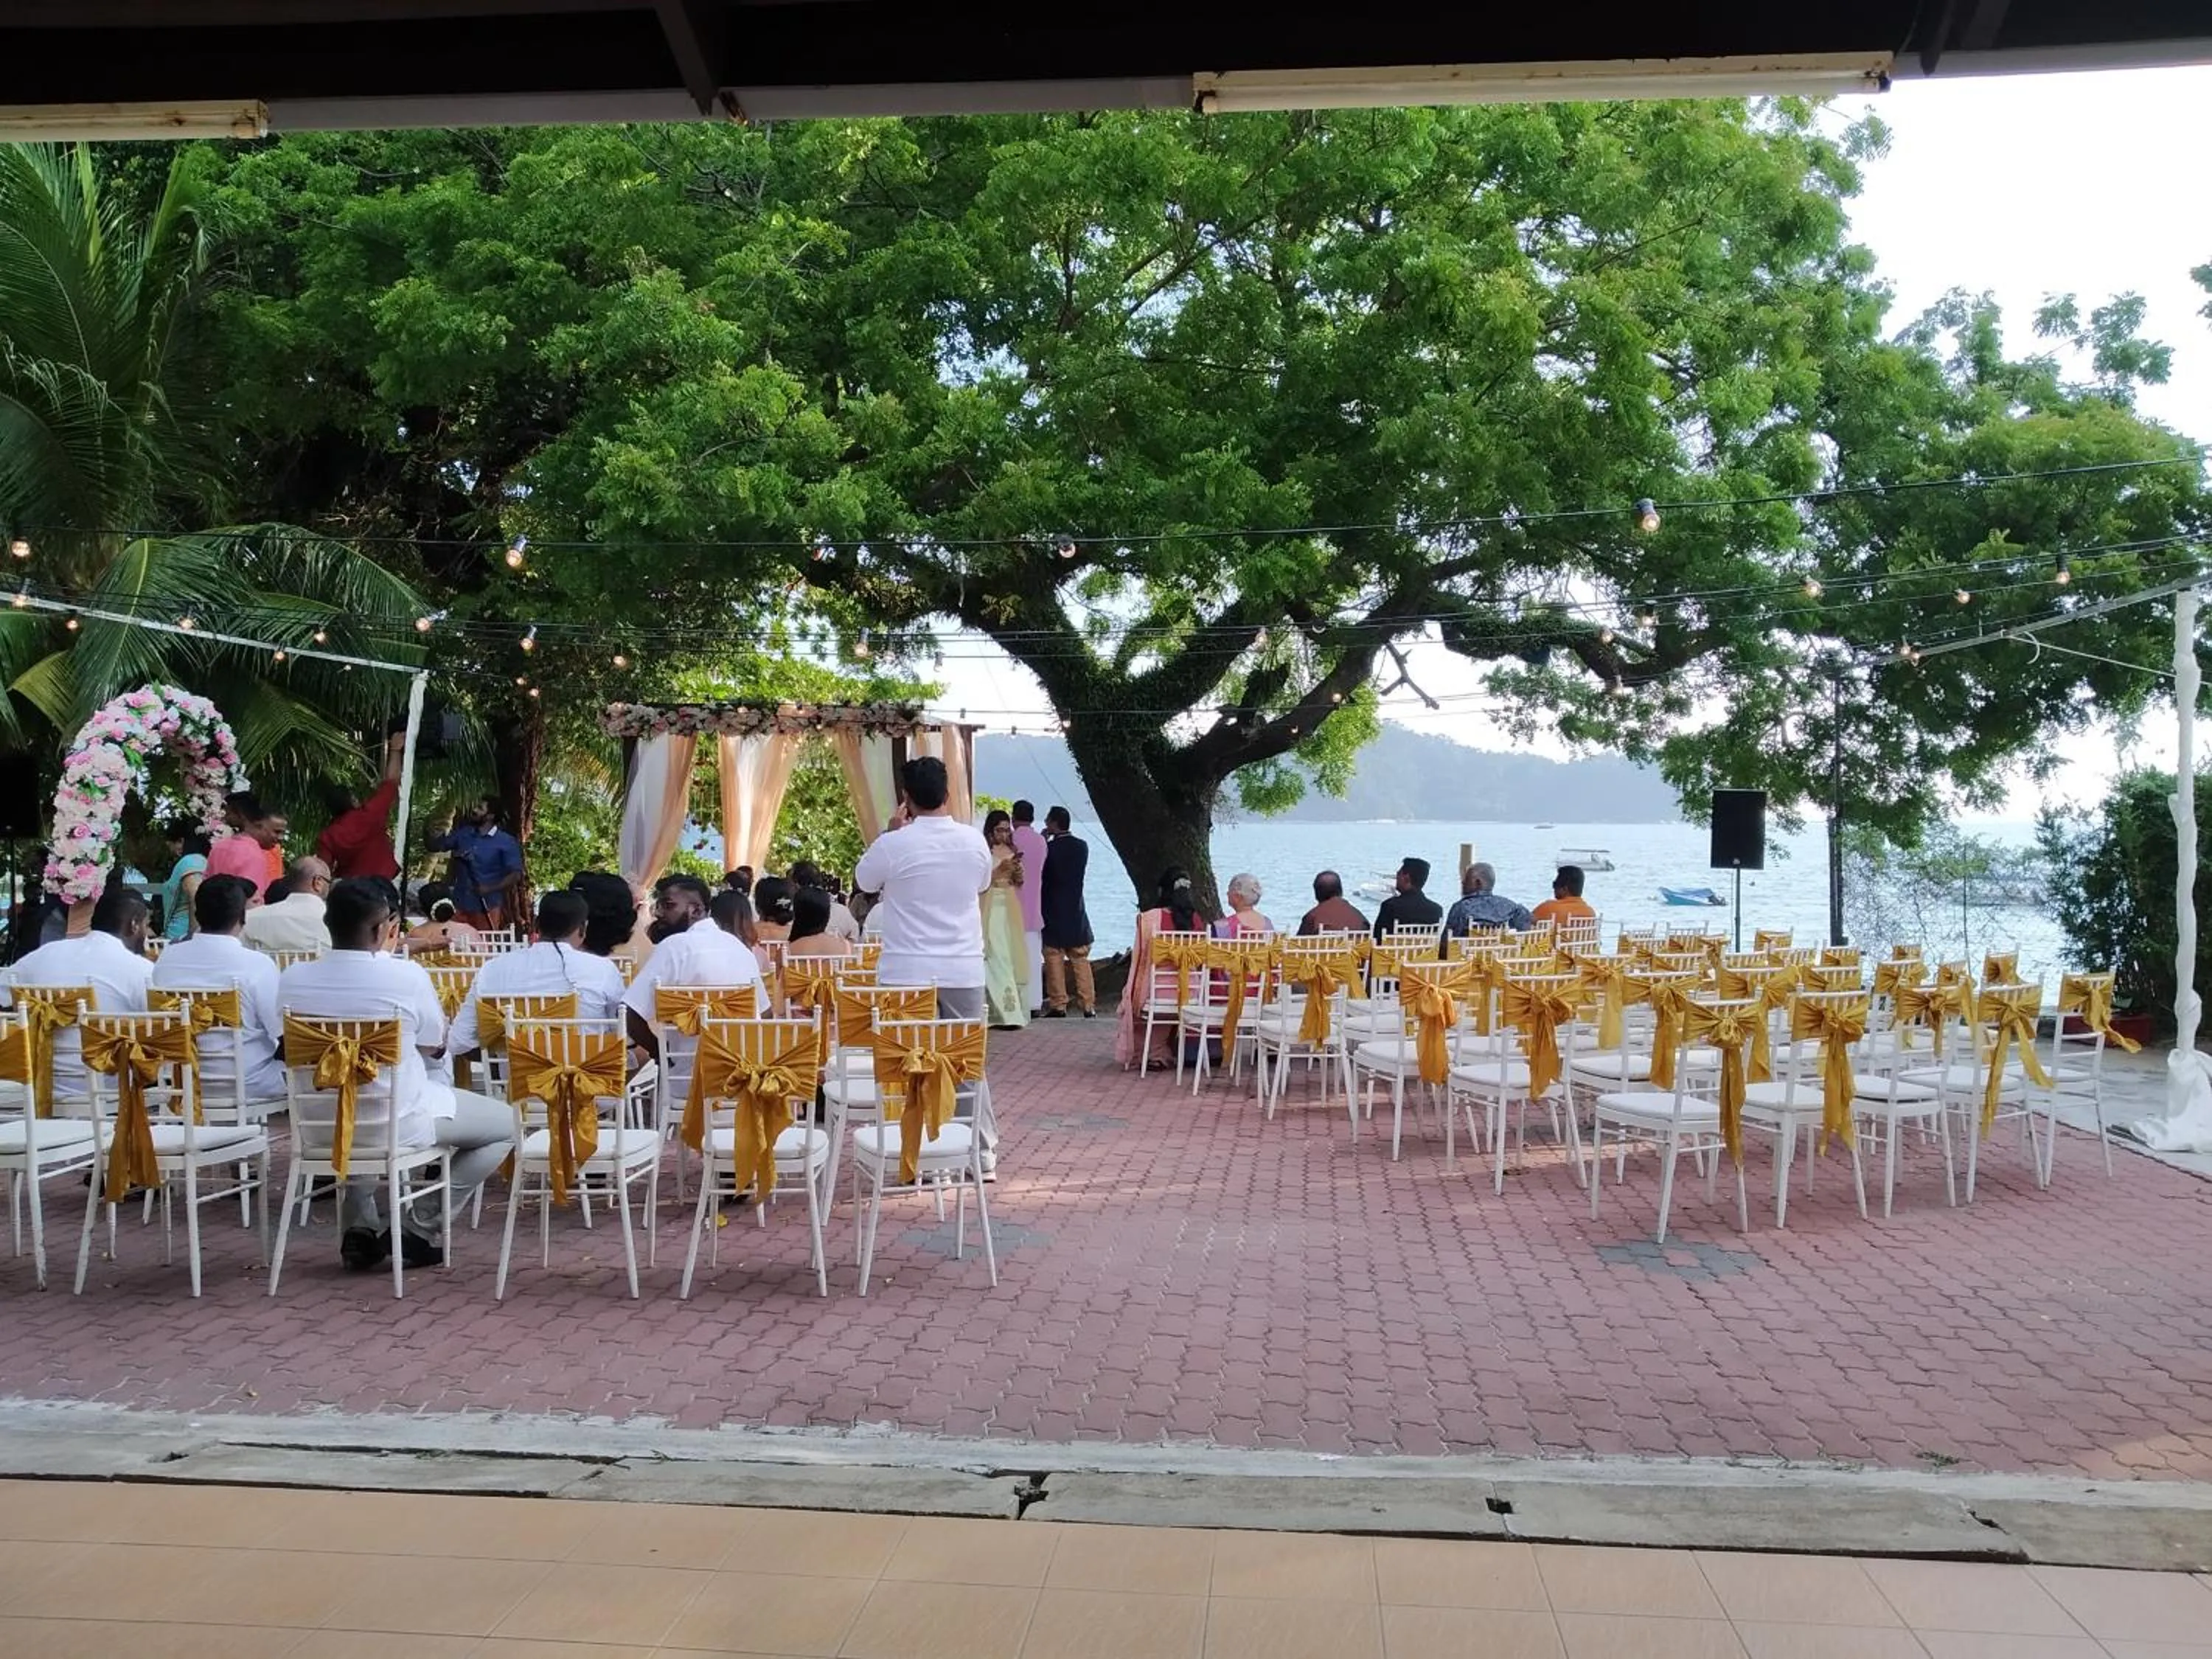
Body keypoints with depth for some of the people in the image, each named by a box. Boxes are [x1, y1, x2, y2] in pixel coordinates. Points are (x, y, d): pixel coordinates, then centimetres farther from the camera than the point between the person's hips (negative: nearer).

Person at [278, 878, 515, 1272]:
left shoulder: (292, 978, -8)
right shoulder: (407, 976, -19)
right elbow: (435, 1046, -2)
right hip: (397, 1123, -5)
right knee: (508, 1123, 12)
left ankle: (360, 1226, 29)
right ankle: (419, 1229, 11)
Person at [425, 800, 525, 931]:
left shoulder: (506, 842, -5)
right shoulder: (463, 834, 11)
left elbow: (516, 875, -8)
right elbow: (434, 846, 16)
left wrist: (490, 889, -19)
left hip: (487, 909, -5)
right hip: (460, 906, 5)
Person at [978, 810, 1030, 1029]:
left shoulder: (1011, 851, 15)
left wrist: (1018, 874, -1)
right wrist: (999, 871, -19)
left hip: (1011, 910, 6)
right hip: (990, 911, -6)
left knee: (1013, 957, 3)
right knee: (996, 960, -10)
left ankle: (1012, 1010, 8)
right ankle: (1006, 1013, -12)